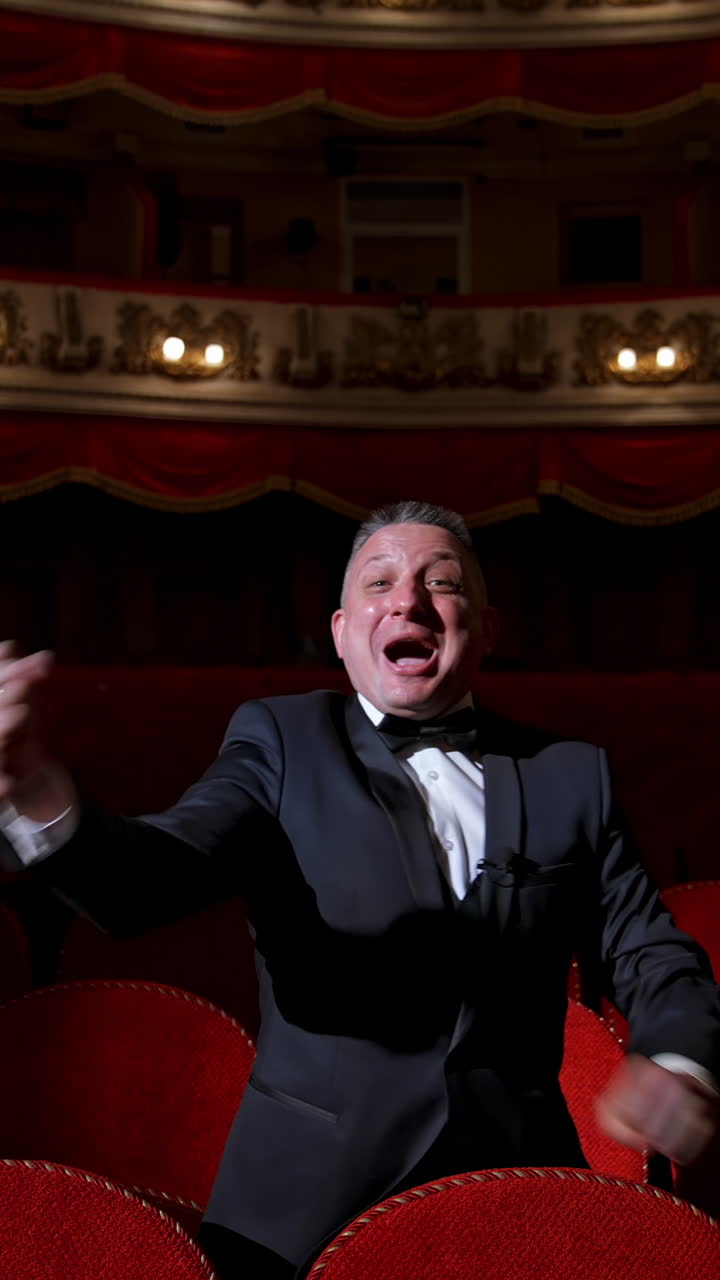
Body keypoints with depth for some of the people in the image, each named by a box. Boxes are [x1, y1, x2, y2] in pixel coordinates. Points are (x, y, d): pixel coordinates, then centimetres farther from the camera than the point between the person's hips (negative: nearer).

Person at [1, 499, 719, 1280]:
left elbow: (654, 957, 3)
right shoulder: (281, 742, -2)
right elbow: (158, 872, -17)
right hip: (307, 1198, -1)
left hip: (516, 1193, 2)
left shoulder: (571, 774, 4)